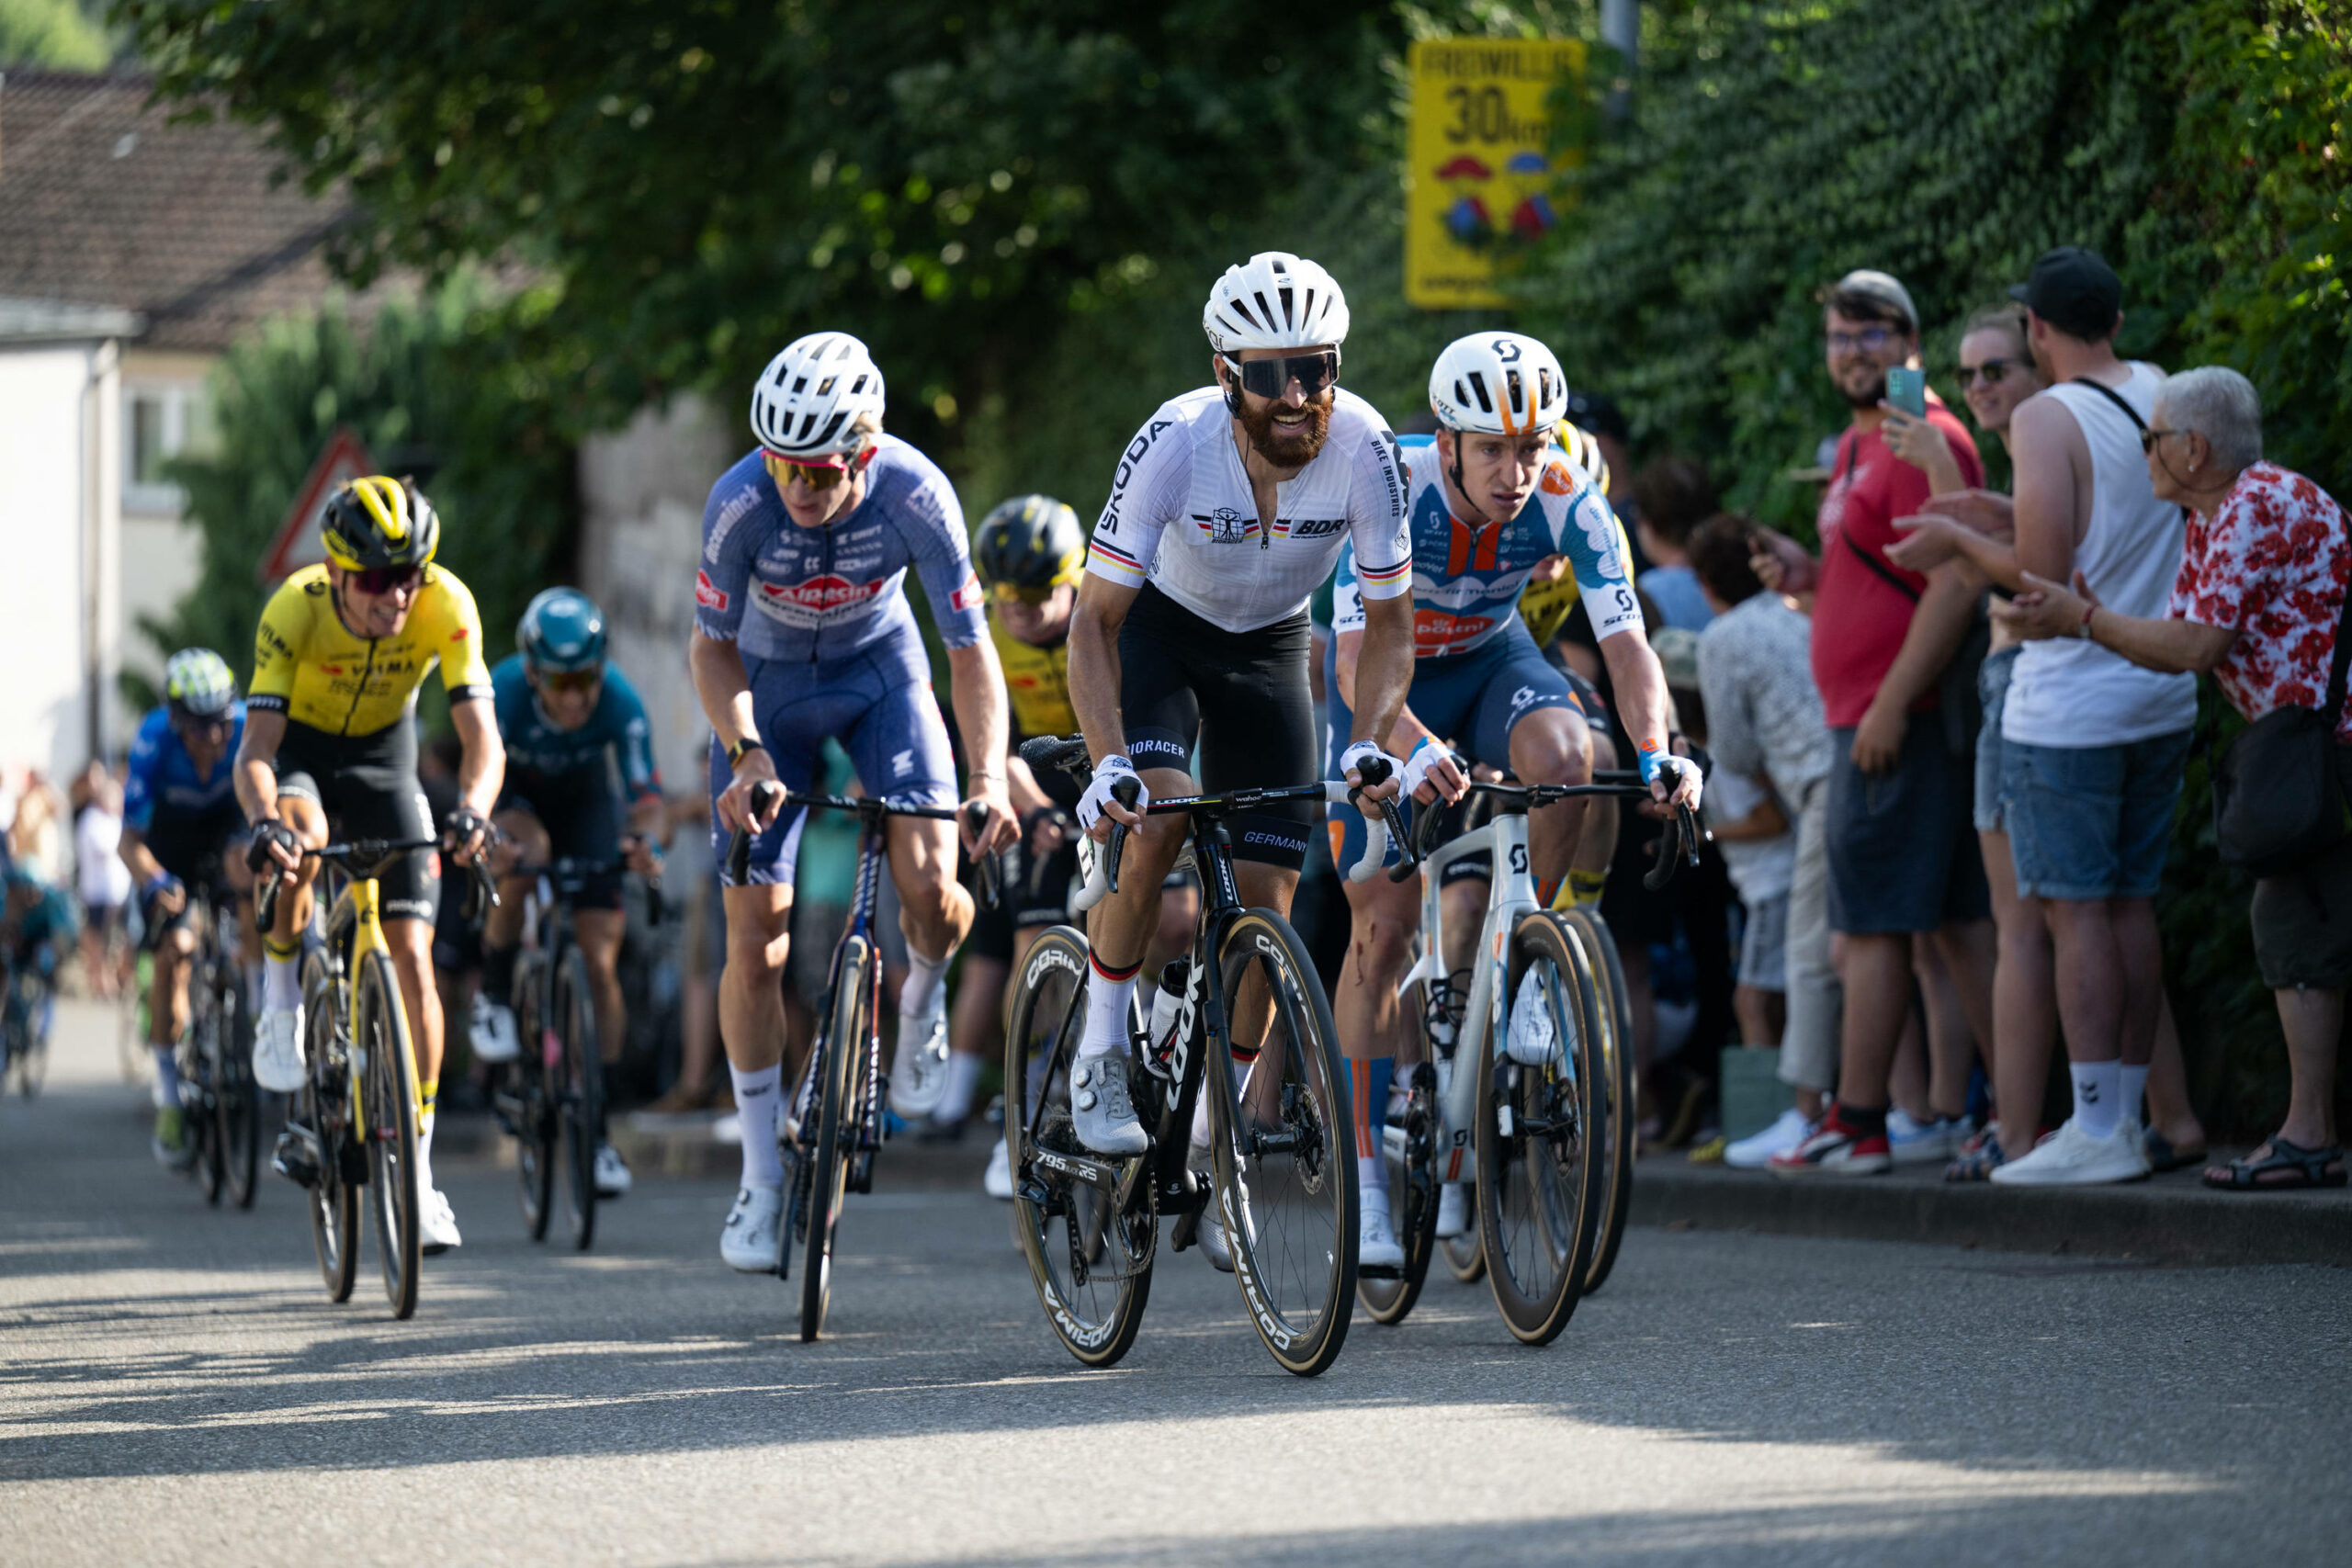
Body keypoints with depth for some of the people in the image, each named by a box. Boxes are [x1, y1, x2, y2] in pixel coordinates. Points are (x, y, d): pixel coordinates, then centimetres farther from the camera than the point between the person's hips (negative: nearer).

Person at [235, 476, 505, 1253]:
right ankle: (280, 998, -10)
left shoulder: (446, 605, -29)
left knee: (412, 956, -9)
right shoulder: (295, 609, -33)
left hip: (382, 754, 2)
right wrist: (264, 823, -58)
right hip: (299, 746, -2)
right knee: (301, 837, -38)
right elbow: (256, 748, -38)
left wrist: (472, 810, -55)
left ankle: (418, 1168, -3)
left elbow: (482, 736, -34)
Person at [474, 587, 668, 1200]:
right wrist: (495, 839, -58)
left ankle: (596, 1127, -1)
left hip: (585, 795, 1)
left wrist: (648, 842, -55)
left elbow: (648, 799, -33)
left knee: (600, 963, -8)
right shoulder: (503, 693, -34)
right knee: (524, 856, -37)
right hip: (515, 789, -1)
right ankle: (494, 998, -12)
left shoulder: (619, 703, -32)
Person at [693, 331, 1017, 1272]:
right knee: (757, 939, -6)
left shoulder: (915, 494, -30)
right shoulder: (743, 501, -31)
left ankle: (922, 1004, 14)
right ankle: (762, 1177, 6)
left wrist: (989, 775, -37)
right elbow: (712, 645, -17)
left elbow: (969, 648, -23)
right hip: (769, 680, 0)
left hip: (879, 667, 0)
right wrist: (745, 752, -33)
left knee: (929, 884, -22)